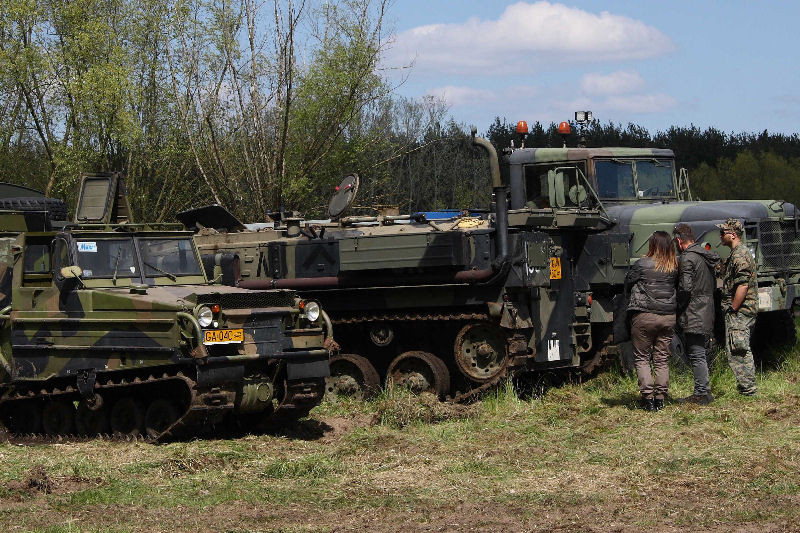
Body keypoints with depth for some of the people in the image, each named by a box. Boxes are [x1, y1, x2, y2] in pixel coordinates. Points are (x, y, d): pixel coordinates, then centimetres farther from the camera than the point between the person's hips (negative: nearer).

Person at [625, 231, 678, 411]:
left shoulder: (642, 264, -10)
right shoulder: (675, 267, 0)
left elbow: (628, 282, 2)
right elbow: (678, 287, 10)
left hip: (645, 316, -4)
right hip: (669, 317, 4)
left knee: (642, 359, 5)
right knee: (662, 359, 11)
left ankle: (648, 398, -3)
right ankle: (660, 398, 11)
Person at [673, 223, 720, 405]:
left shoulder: (687, 258, -14)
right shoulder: (706, 256, 15)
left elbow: (685, 288, -20)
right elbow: (713, 285, 19)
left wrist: (677, 308, -7)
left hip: (693, 316, -9)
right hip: (707, 313, 9)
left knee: (696, 355, -6)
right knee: (696, 354, 15)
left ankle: (702, 393, -5)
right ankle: (702, 392, 17)